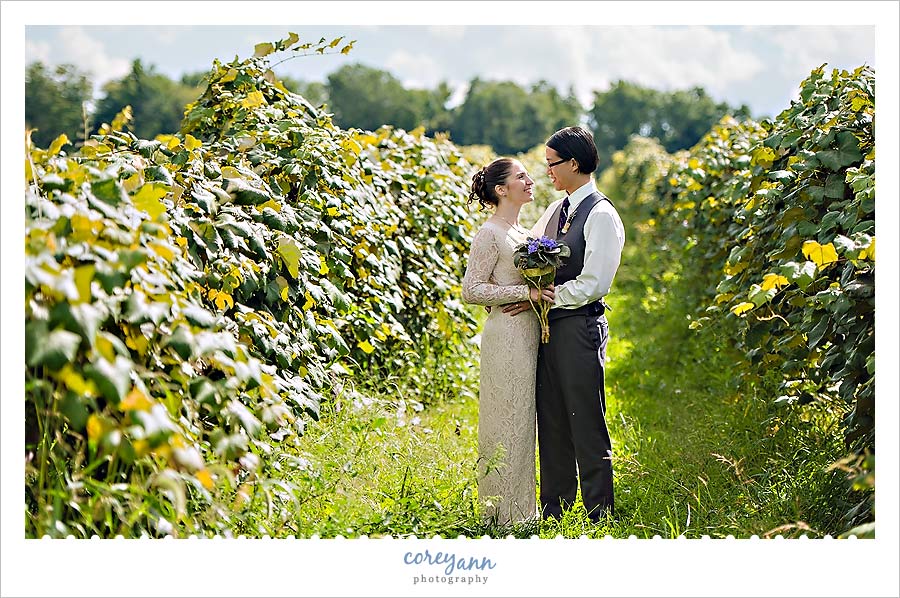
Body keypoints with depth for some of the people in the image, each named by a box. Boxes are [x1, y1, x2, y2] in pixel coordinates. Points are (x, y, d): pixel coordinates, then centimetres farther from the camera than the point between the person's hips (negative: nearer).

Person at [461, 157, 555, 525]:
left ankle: (521, 506, 20)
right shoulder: (490, 234, -10)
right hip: (506, 335, -9)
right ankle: (505, 512, 4)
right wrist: (526, 292, -18)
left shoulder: (523, 232, 16)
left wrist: (542, 293, 8)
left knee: (523, 421, 12)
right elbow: (472, 290, -15)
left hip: (529, 336, 9)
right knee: (508, 423, -4)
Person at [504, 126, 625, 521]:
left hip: (580, 326, -8)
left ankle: (598, 514, 5)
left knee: (587, 425, -2)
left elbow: (593, 285, -16)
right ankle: (554, 511, 21)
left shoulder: (601, 215, -11)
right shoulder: (555, 211, 14)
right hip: (548, 325, 8)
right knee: (551, 423, 12)